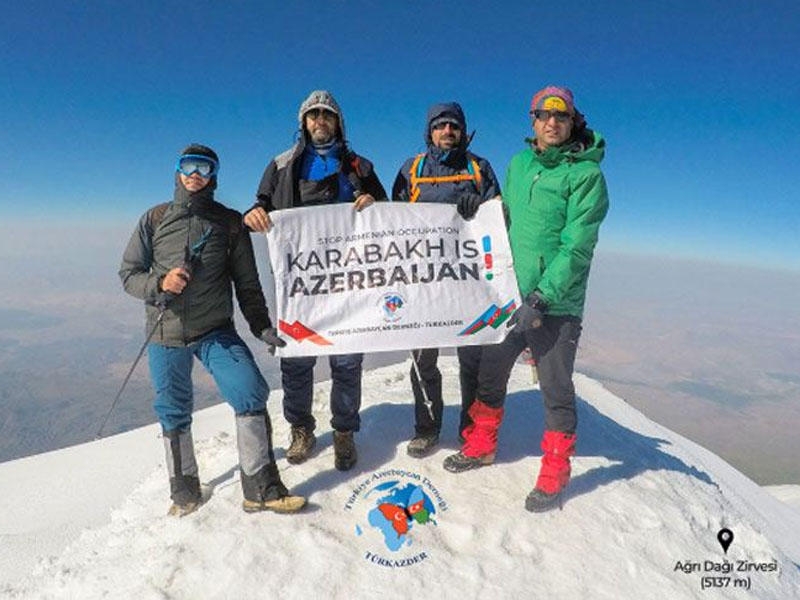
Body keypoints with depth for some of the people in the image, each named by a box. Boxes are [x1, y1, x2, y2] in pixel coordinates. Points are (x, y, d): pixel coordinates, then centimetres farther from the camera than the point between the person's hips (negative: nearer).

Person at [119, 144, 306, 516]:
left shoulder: (229, 222, 3)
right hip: (165, 335, 1)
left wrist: (261, 326, -1)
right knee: (173, 415, 11)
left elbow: (246, 282, 6)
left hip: (216, 331, -1)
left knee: (252, 395, -15)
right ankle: (184, 490, 32)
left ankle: (261, 489, -1)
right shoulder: (155, 219, 4)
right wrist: (159, 283, -17)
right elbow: (129, 273, 4)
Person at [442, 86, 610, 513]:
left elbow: (577, 247, -17)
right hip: (510, 295, 6)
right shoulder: (520, 163, 9)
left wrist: (540, 298, -22)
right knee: (488, 371, 15)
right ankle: (481, 446, 37)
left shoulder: (586, 174, -9)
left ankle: (553, 476, 24)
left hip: (556, 305, -6)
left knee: (555, 391, 5)